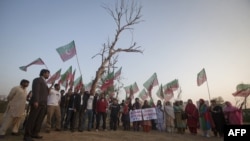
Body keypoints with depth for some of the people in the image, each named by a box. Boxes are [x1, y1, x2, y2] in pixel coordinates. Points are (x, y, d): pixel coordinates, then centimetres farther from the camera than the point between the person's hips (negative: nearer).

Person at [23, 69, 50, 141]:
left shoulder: (44, 82, 25)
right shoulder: (37, 80, -1)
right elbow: (35, 91, -13)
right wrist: (36, 101, -22)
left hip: (43, 104, 8)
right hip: (37, 103, -8)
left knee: (39, 119, 7)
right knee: (32, 119, -3)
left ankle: (34, 133, 14)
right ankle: (27, 135, 4)